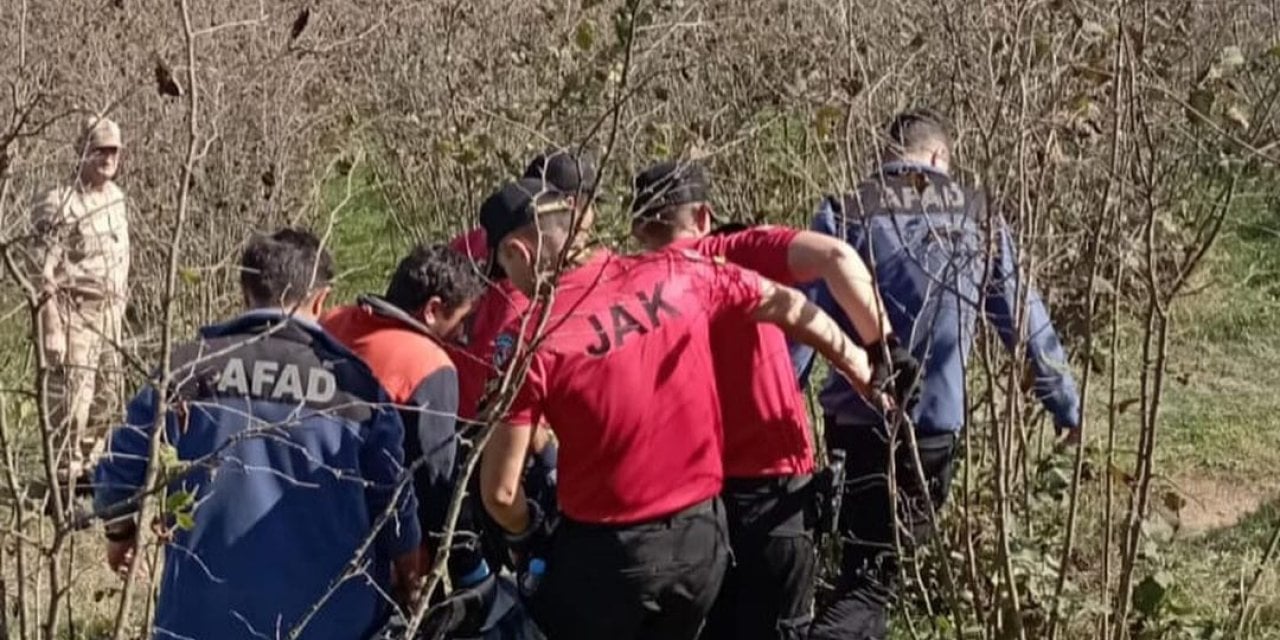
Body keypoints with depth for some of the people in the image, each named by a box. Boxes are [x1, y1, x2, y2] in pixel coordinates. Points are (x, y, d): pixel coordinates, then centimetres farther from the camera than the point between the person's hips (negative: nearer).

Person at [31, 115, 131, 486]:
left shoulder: (116, 197, 10)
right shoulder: (61, 205, -14)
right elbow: (44, 276, -16)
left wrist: (120, 305, 17)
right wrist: (51, 331, -20)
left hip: (110, 312, 8)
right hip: (75, 312, -8)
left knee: (106, 395, 15)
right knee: (72, 397, -7)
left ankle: (91, 465, 29)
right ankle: (66, 476, 1)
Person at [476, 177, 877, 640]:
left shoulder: (532, 339, -16)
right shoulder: (676, 273, -2)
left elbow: (500, 489, -14)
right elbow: (787, 307, 12)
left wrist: (527, 535, 7)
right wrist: (861, 369, 26)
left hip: (606, 551, -5)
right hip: (702, 533, 5)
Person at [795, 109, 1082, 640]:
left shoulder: (846, 215, -2)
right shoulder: (978, 218, 6)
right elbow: (1025, 319, 12)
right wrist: (1065, 404, 24)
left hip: (858, 420, -1)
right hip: (936, 423, 1)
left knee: (868, 572, 16)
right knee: (871, 577, 8)